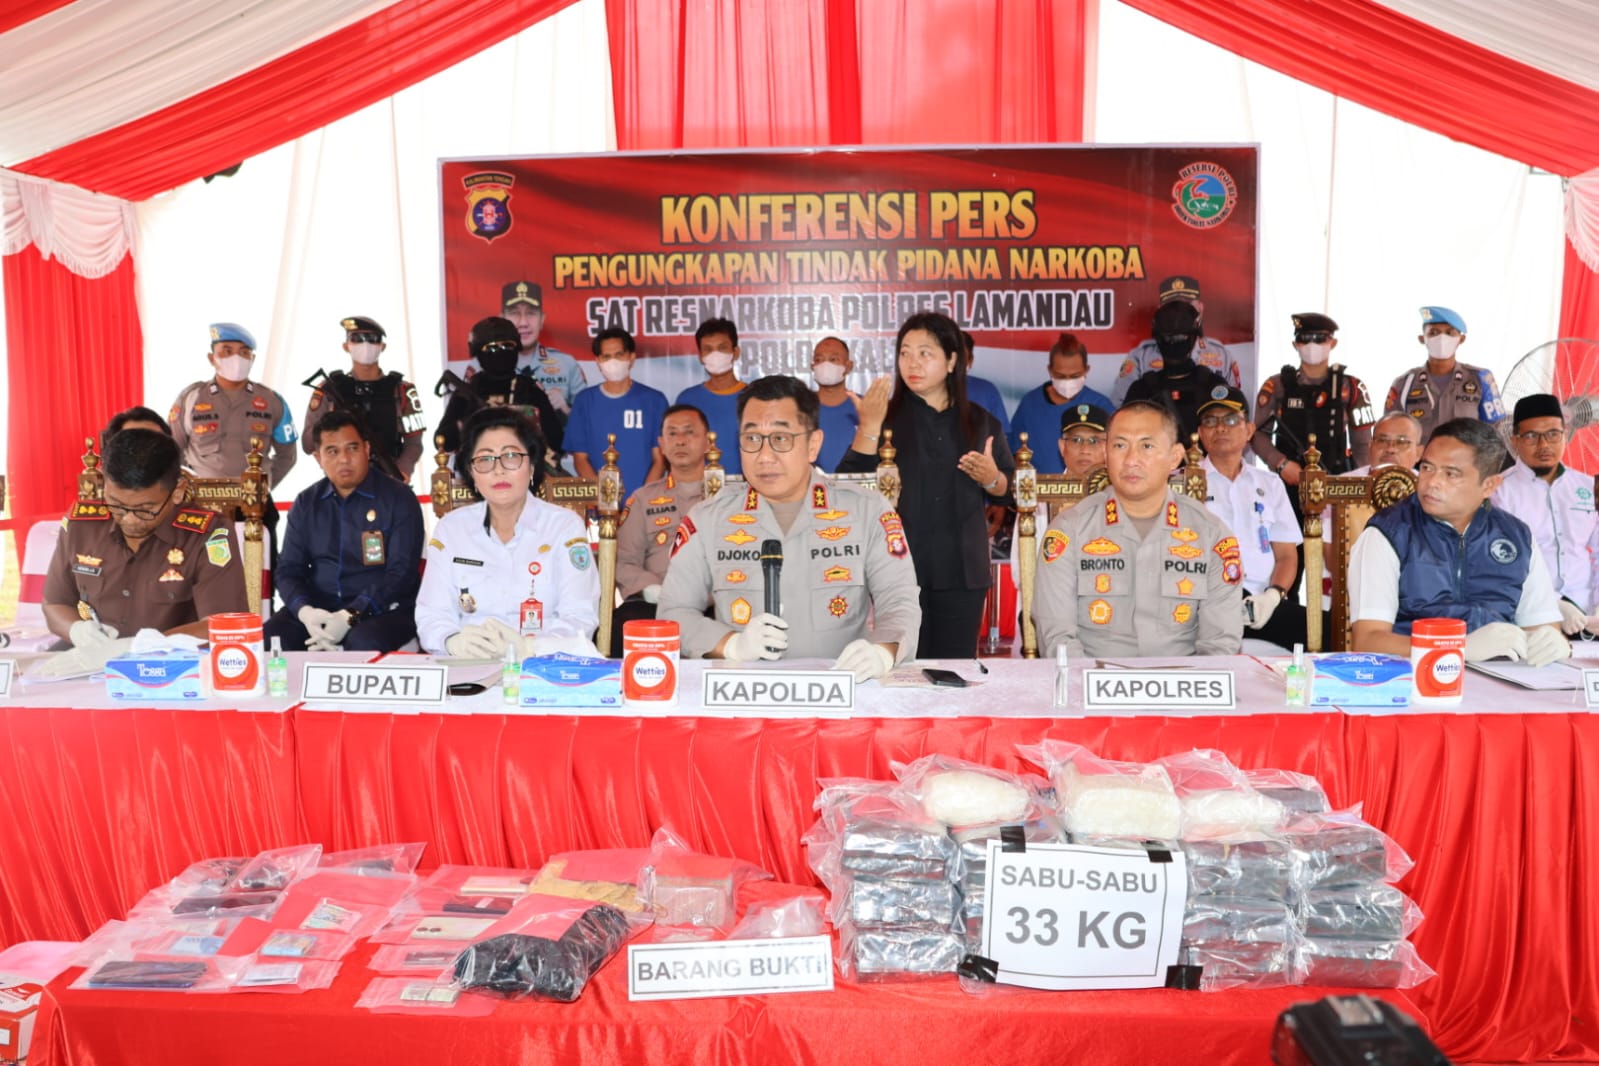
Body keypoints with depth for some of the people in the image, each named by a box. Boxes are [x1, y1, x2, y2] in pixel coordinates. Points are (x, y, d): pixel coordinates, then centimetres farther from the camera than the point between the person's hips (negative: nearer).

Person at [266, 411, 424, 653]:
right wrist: (305, 611, -13)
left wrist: (350, 617, -22)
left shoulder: (399, 499, -3)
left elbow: (401, 573, -10)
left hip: (383, 609, -4)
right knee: (268, 639, -24)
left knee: (365, 643, -36)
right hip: (319, 607, 4)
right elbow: (288, 569, 10)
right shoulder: (306, 503, 12)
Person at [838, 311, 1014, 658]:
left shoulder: (981, 422, 9)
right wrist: (869, 427, -19)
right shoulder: (887, 417, 1)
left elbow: (1008, 492, 15)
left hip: (962, 572, 2)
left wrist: (991, 479, -6)